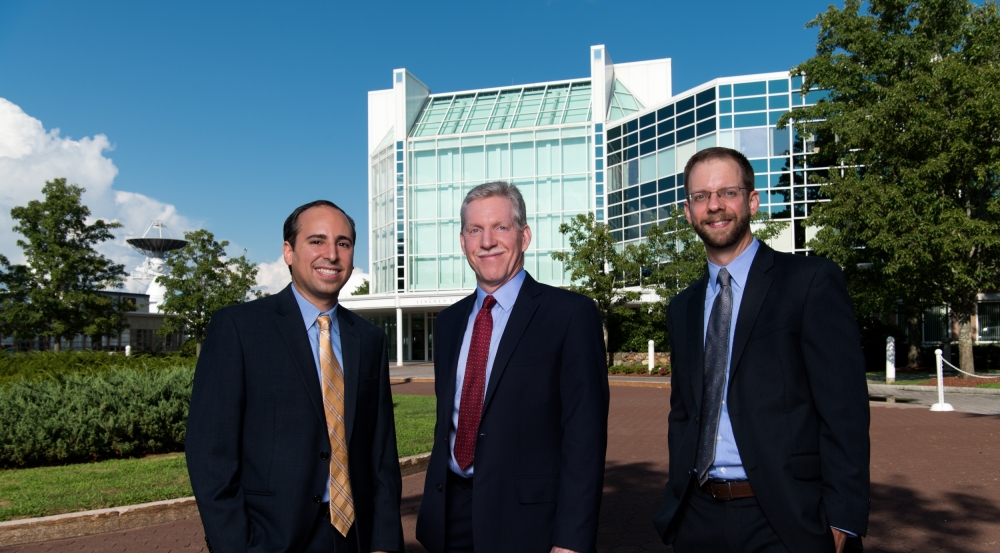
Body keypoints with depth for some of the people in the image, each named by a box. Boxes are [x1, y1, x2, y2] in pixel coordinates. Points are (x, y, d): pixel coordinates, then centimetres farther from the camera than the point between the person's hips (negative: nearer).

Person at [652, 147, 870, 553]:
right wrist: (678, 498, 7)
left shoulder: (812, 281, -6)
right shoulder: (682, 309, 11)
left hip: (786, 520, -4)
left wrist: (842, 519, -15)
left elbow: (845, 408, -10)